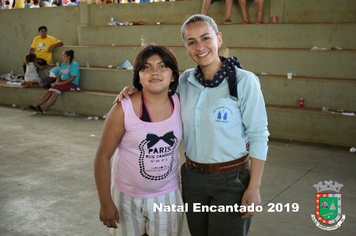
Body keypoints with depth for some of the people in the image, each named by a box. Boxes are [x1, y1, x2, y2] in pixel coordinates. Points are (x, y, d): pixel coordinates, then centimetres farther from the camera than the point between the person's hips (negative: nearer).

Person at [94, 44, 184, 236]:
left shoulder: (179, 104, -8)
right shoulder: (123, 110, -18)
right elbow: (103, 157, -11)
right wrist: (105, 203, -9)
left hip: (167, 196, 2)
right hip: (129, 197, -2)